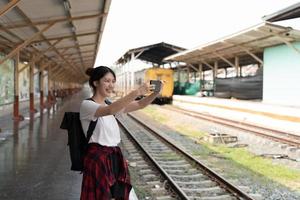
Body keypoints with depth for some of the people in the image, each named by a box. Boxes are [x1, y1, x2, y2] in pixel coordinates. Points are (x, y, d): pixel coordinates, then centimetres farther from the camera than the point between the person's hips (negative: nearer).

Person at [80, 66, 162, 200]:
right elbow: (109, 110, -31)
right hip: (97, 159, -7)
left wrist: (155, 93, -14)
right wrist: (136, 92, -39)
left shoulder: (112, 104, 12)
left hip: (115, 158, 7)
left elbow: (140, 105, 4)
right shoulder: (86, 105, -11)